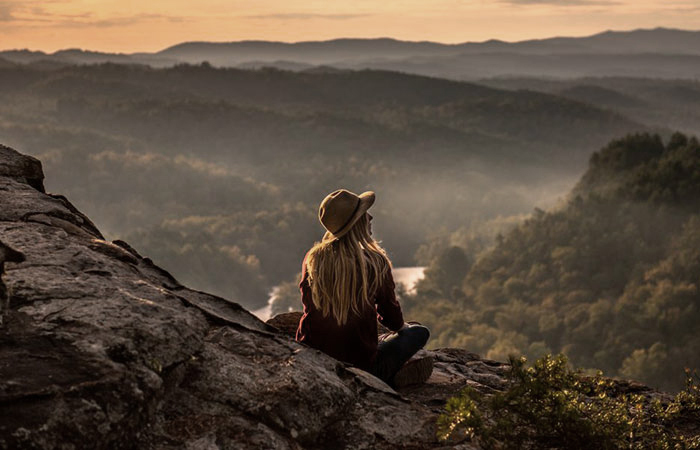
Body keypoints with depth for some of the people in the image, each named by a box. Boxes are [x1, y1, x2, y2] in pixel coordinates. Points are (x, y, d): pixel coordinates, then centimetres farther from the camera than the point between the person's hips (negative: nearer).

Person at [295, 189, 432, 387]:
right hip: (359, 363, -4)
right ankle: (392, 377, -3)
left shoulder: (312, 259, -5)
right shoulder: (376, 262, -14)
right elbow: (390, 314, 0)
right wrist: (401, 326, 24)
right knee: (419, 332, 18)